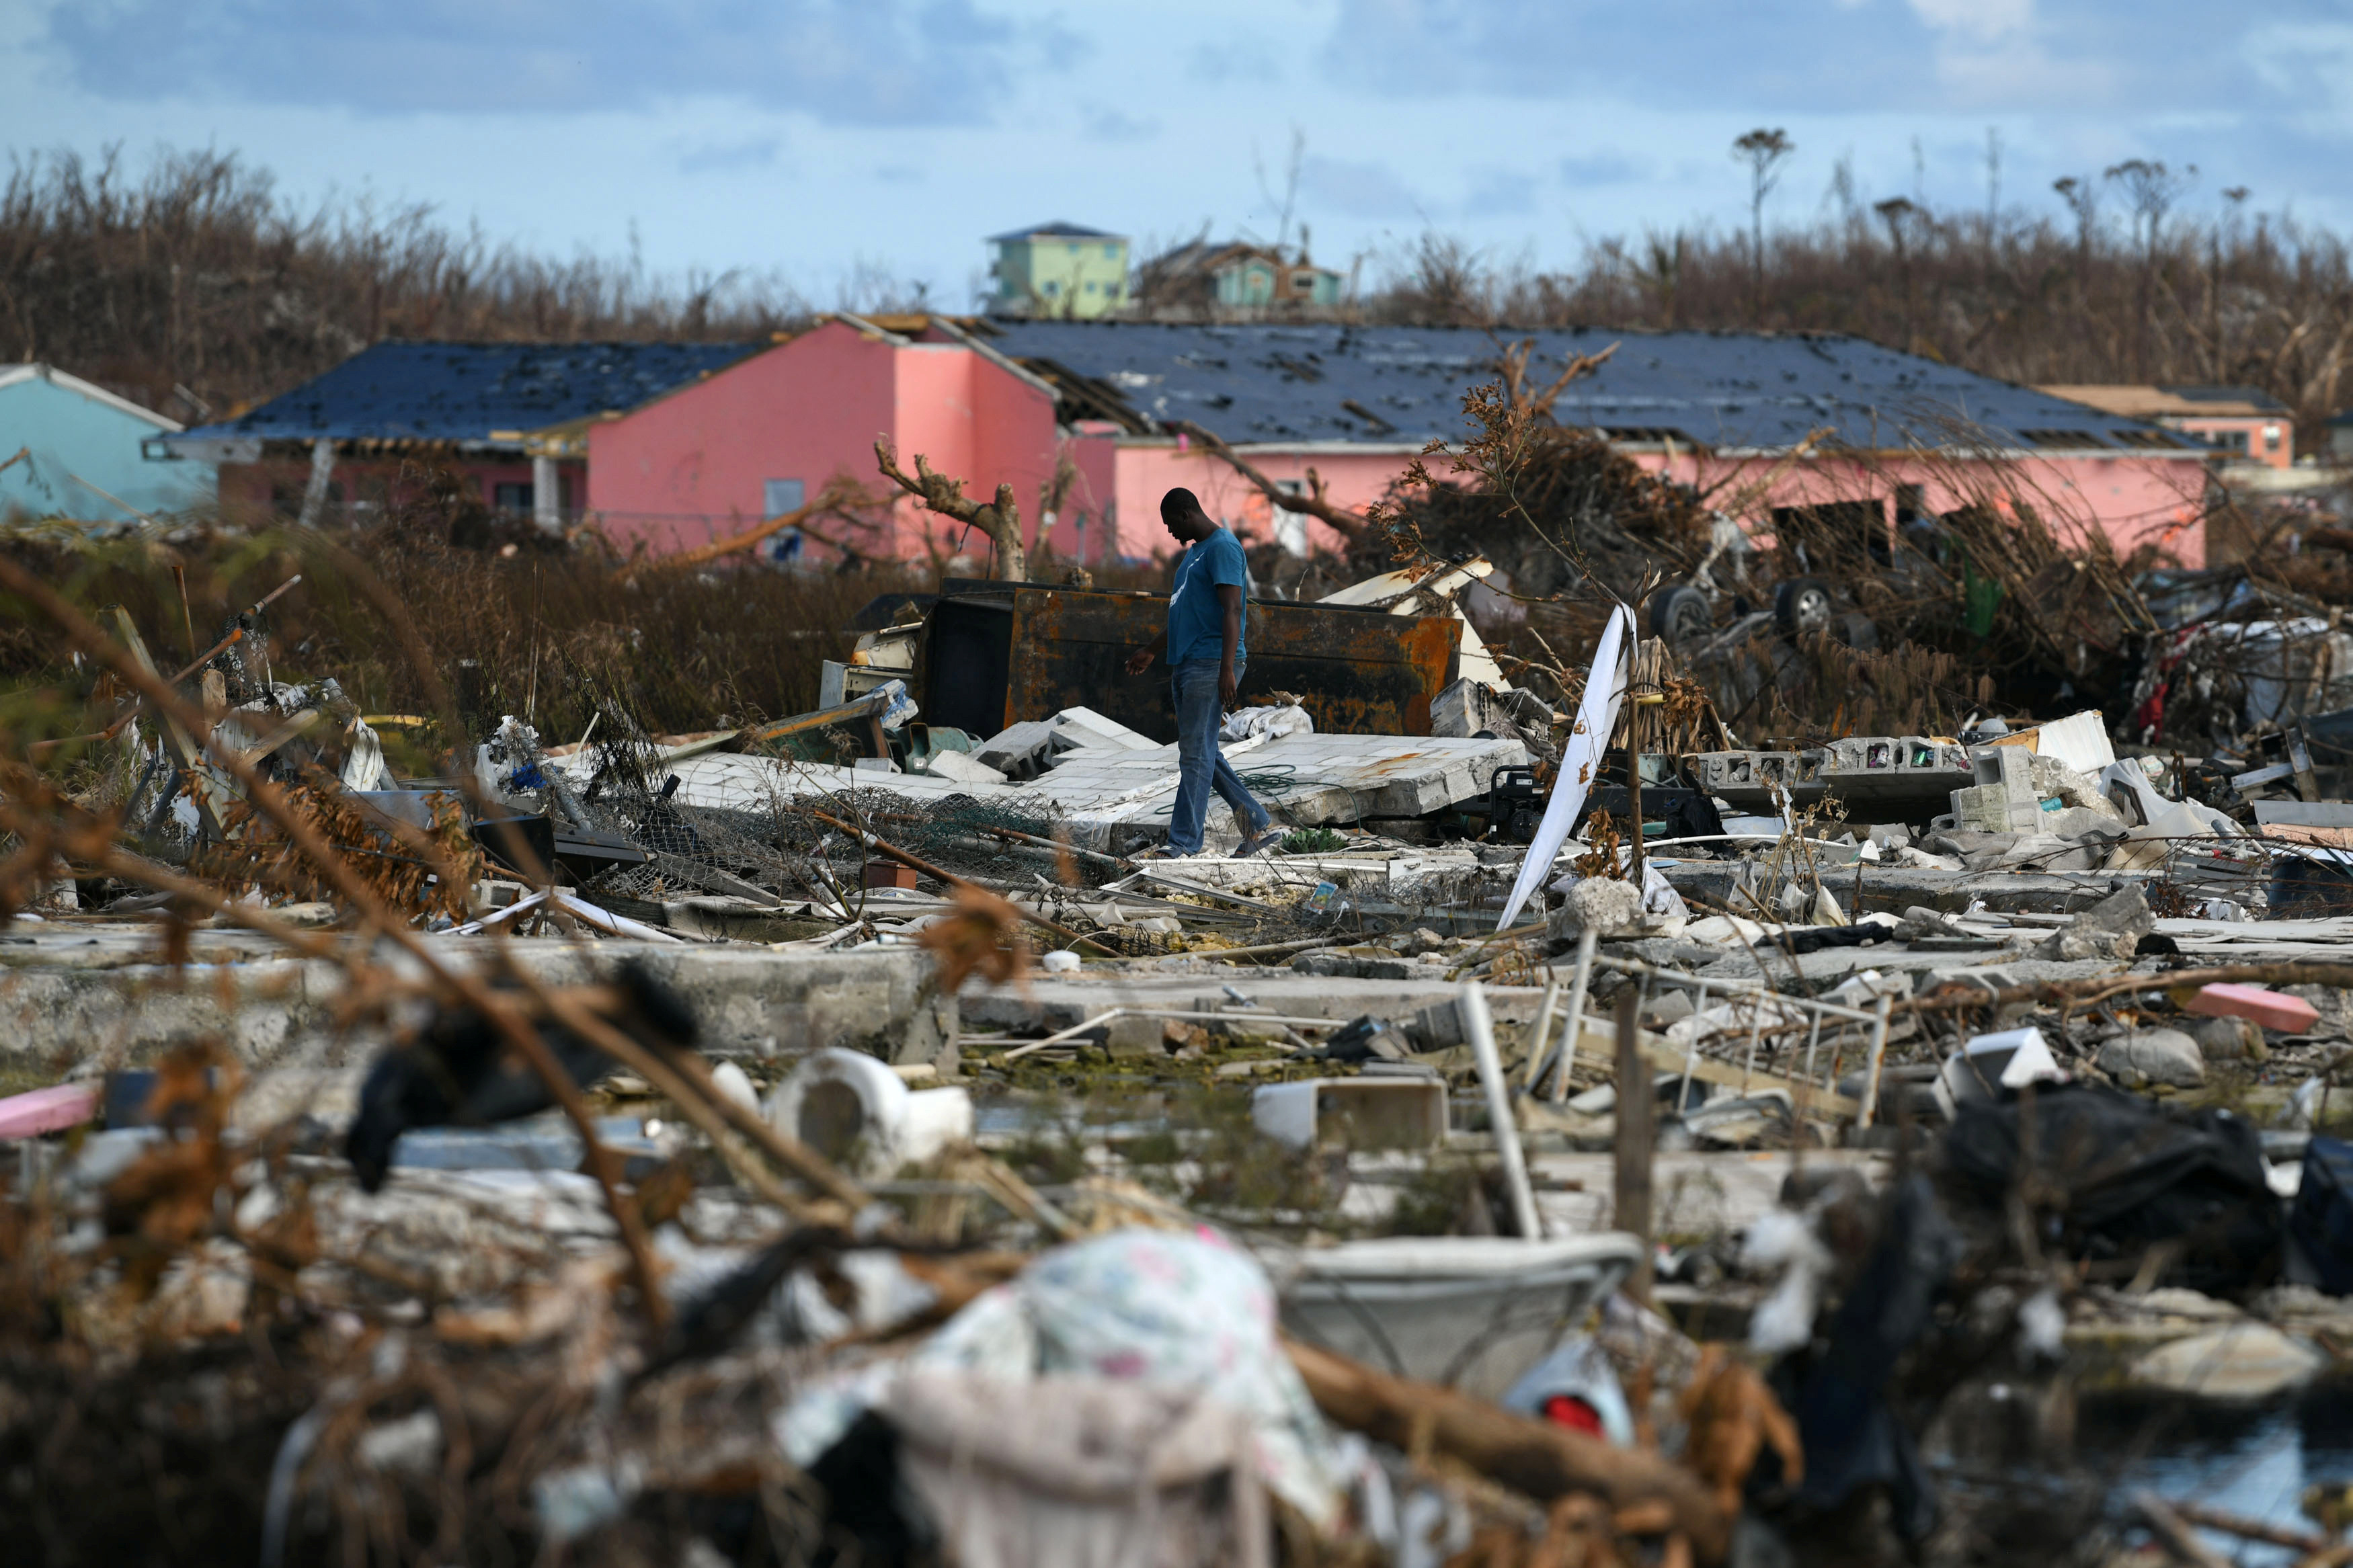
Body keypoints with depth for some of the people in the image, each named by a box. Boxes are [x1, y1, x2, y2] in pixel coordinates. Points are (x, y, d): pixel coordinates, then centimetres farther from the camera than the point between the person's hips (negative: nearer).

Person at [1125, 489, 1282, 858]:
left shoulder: (1223, 548, -10)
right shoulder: (1193, 553, 21)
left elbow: (1232, 610, -19)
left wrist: (1227, 669, -26)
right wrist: (1153, 651, 39)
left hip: (1210, 664, -10)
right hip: (1186, 664, 10)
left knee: (1196, 753, -10)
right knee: (1203, 753, 9)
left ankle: (1184, 844, -11)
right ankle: (1258, 824, 12)